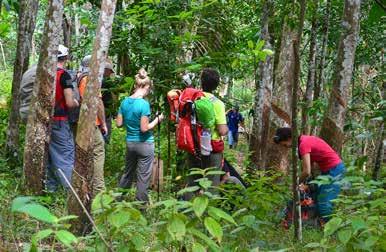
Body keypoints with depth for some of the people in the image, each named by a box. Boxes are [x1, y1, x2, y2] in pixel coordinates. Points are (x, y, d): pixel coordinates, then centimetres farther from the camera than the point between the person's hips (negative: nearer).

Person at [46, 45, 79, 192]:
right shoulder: (64, 75, -14)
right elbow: (69, 103, -17)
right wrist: (77, 103, 3)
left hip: (46, 119, 7)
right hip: (59, 121, -7)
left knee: (50, 153, 14)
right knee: (66, 154, -5)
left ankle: (51, 186, 19)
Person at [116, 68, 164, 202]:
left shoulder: (125, 102, 0)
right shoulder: (144, 104, -19)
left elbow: (119, 124, 5)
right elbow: (144, 128, -19)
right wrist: (157, 120, -7)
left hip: (130, 142, 6)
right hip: (144, 144, -6)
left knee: (128, 173, 21)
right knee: (143, 176, 6)